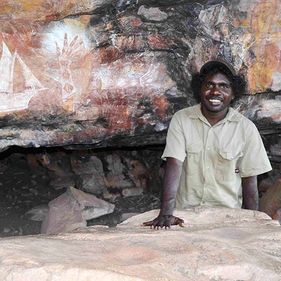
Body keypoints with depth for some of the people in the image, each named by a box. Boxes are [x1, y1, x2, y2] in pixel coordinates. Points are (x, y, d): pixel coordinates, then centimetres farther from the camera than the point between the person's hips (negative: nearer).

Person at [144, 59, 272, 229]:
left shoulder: (246, 129, -2)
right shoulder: (181, 120, -2)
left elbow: (249, 181, 3)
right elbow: (174, 165, -11)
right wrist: (166, 214, -21)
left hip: (228, 215, 0)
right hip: (184, 215, 0)